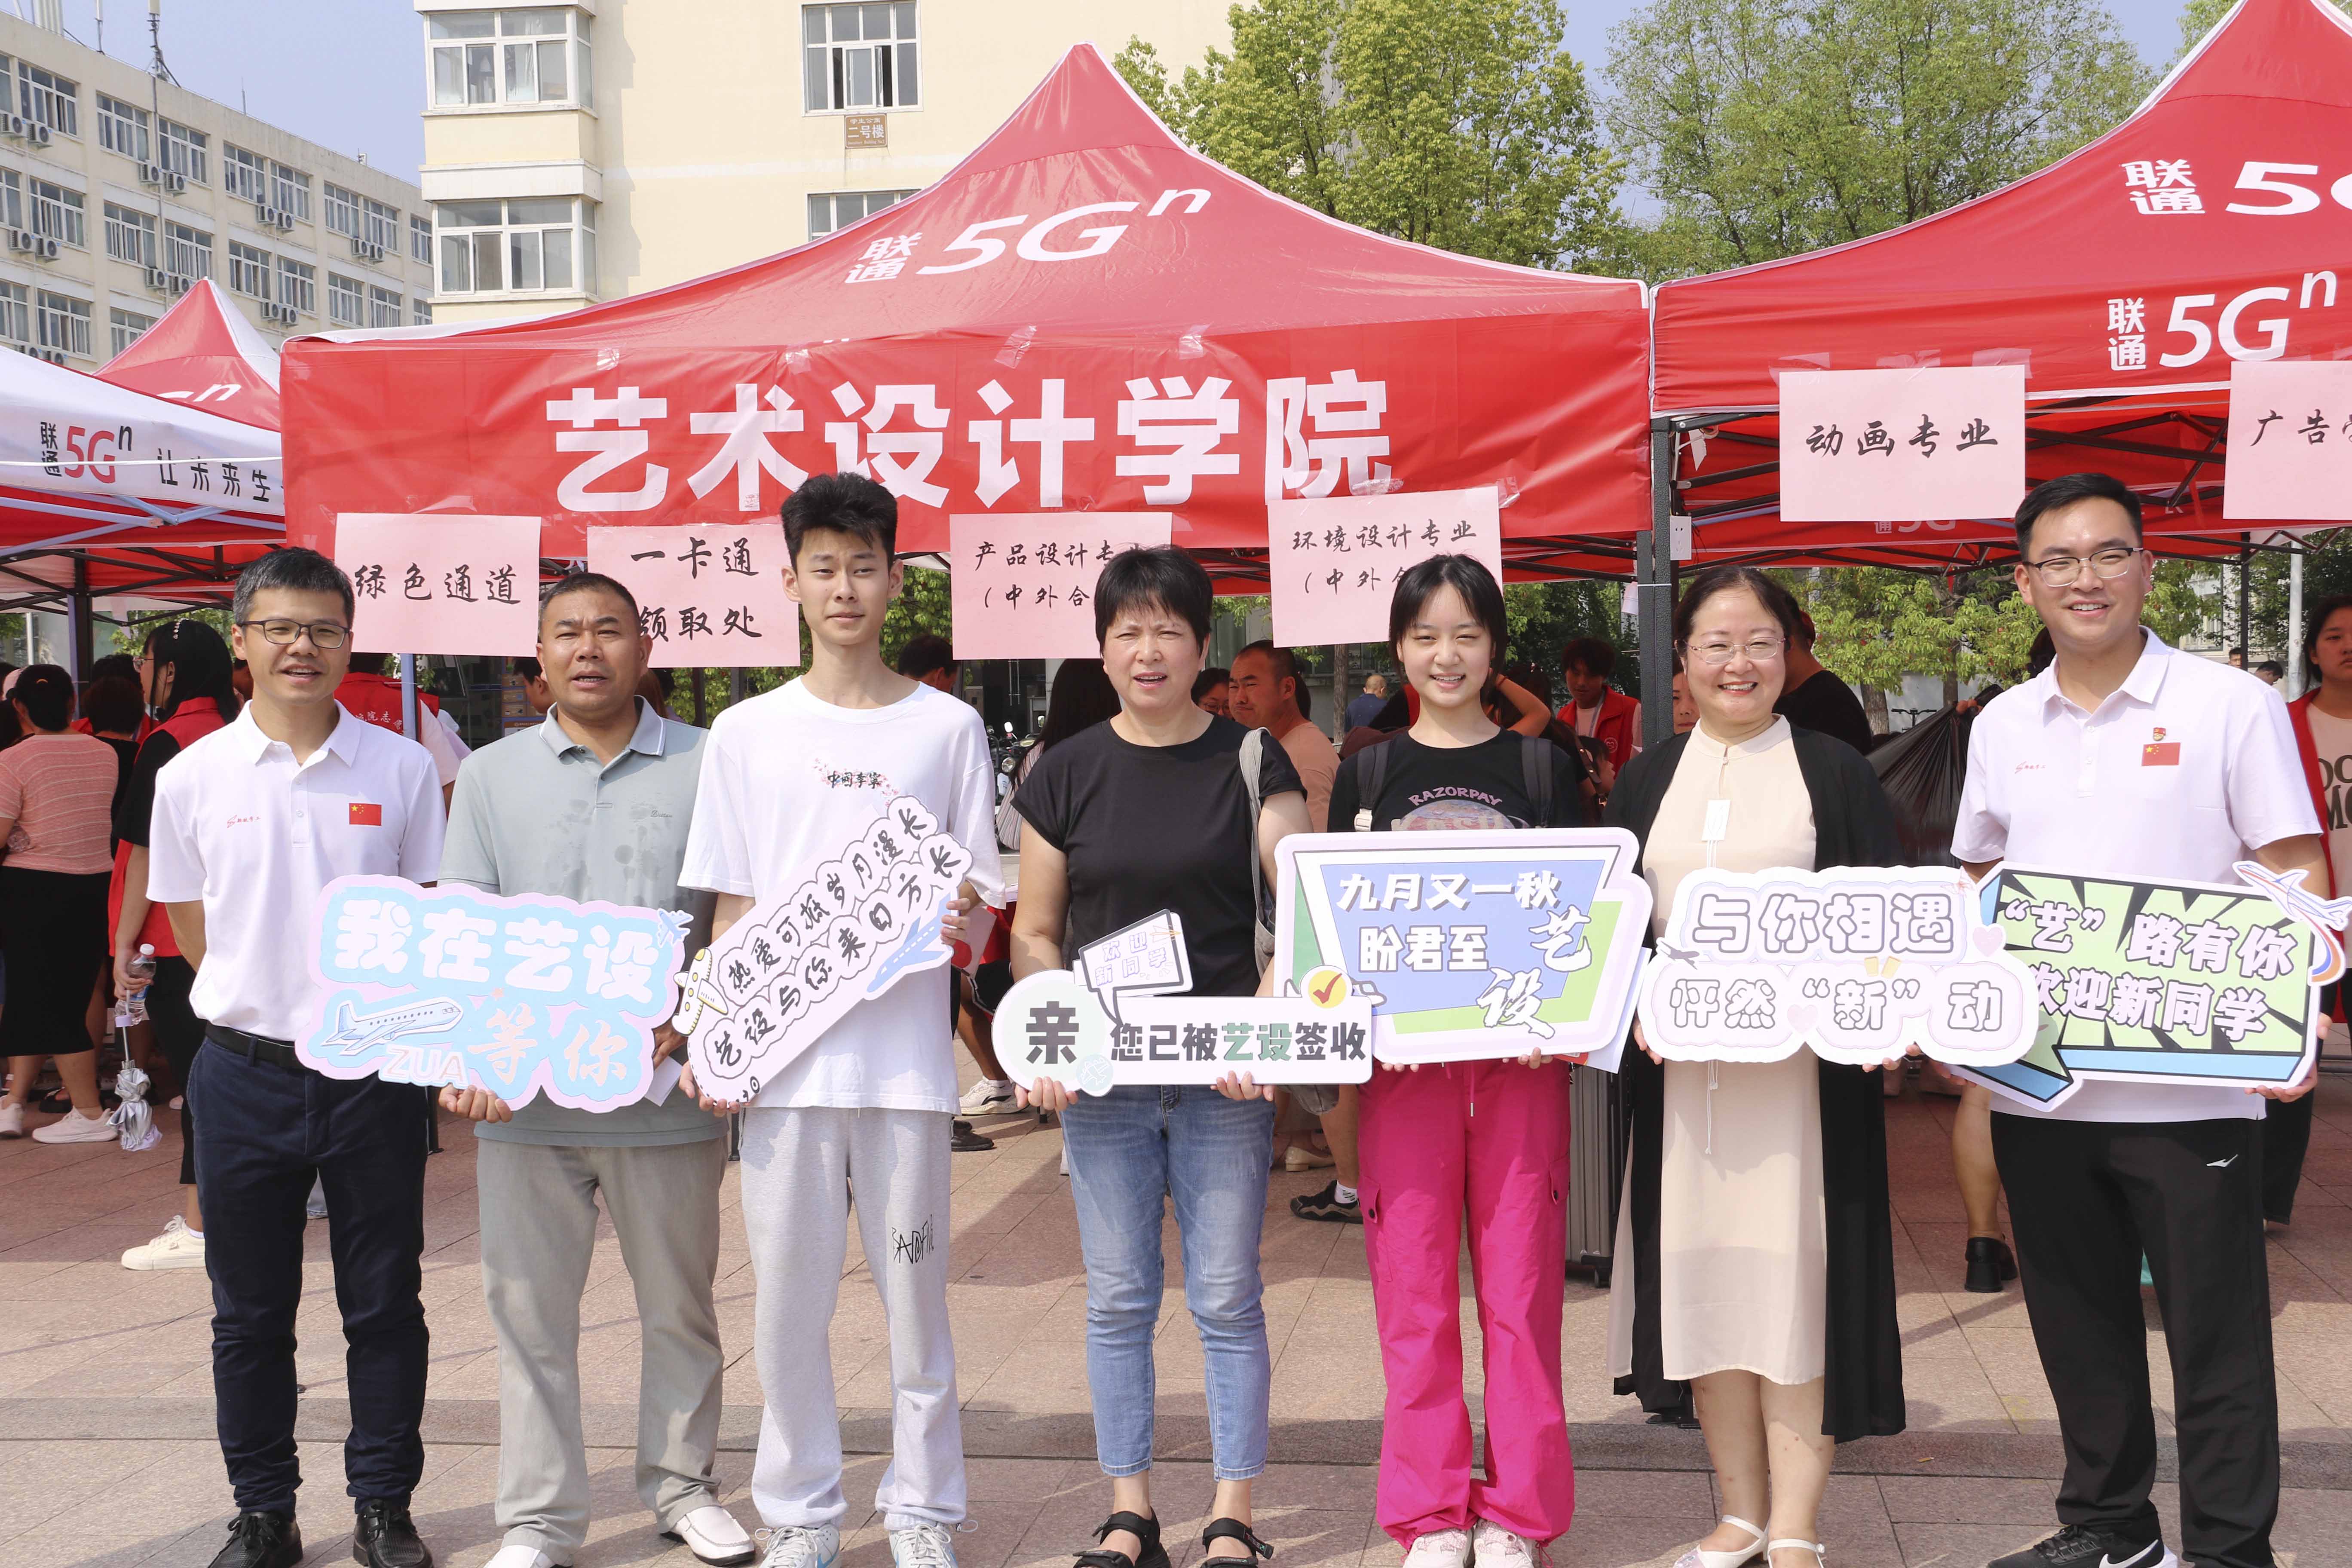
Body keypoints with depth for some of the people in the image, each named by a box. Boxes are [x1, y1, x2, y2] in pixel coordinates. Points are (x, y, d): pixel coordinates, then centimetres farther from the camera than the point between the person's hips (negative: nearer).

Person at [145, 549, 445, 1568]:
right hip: (246, 1071, 1)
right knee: (250, 1312, 10)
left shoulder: (401, 768, 0)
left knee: (385, 1305, 7)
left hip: (375, 1071, 0)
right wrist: (271, 1001, 4)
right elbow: (189, 927, 11)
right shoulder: (194, 777, 1)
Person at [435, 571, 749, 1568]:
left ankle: (681, 1485, 29)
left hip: (665, 1092, -1)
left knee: (681, 1306, 11)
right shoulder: (492, 775, 9)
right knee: (530, 1309, 6)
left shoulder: (705, 766, 3)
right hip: (524, 1098, 1)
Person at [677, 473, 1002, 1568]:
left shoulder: (948, 727, 5)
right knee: (789, 1292, 6)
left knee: (914, 1284, 6)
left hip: (905, 1051, -1)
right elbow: (728, 906, 8)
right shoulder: (745, 734, 7)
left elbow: (978, 894, 8)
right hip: (783, 1054, 1)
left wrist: (957, 922, -15)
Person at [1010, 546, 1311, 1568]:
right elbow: (1034, 934, 9)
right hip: (1101, 1080, 2)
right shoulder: (1066, 773, 5)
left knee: (1226, 1299, 4)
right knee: (1119, 1301, 8)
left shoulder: (1251, 761, 1)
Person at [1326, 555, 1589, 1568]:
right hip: (1404, 1057, 1)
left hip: (1521, 1055, -1)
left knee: (1520, 1285, 2)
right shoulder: (1367, 774, 9)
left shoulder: (1545, 767, 7)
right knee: (1413, 1290, 4)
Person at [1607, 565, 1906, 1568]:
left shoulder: (1835, 773, 4)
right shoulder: (1647, 781, 11)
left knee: (1796, 1275, -3)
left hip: (1806, 1063, -3)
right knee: (1703, 1275, 6)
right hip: (1678, 1065, 3)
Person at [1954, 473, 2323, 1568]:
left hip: (2191, 1082, -4)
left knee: (2214, 1330, 2)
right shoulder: (2002, 727, 10)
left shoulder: (2231, 706, -3)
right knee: (2078, 1324, 15)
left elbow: (2298, 882, -4)